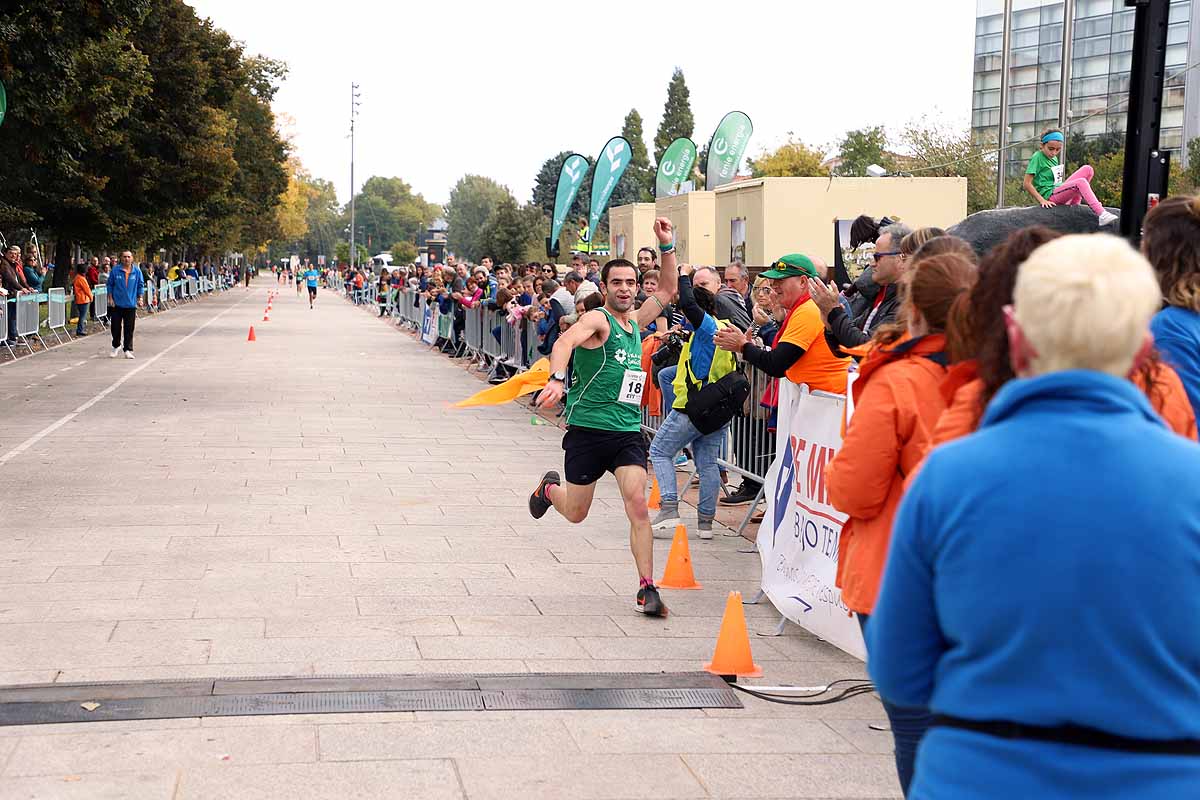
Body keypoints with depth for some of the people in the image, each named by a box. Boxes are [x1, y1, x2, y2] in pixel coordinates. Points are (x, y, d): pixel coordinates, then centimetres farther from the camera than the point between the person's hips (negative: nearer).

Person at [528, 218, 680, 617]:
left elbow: (668, 290, 23)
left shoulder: (635, 322, 12)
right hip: (588, 430, -4)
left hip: (628, 432, 4)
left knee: (638, 505, -13)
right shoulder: (597, 319, -10)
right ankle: (549, 488, 47)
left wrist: (667, 246, 12)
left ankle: (647, 589, -9)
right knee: (576, 513, 11)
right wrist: (556, 379, -48)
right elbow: (565, 342, -29)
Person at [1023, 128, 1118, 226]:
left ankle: (1074, 204, -8)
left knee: (1088, 169, -1)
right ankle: (1102, 215, -42)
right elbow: (1026, 184, -14)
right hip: (1049, 196, -9)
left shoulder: (1054, 159, 17)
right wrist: (1042, 201, -19)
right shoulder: (1037, 157, -7)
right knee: (1081, 182, -30)